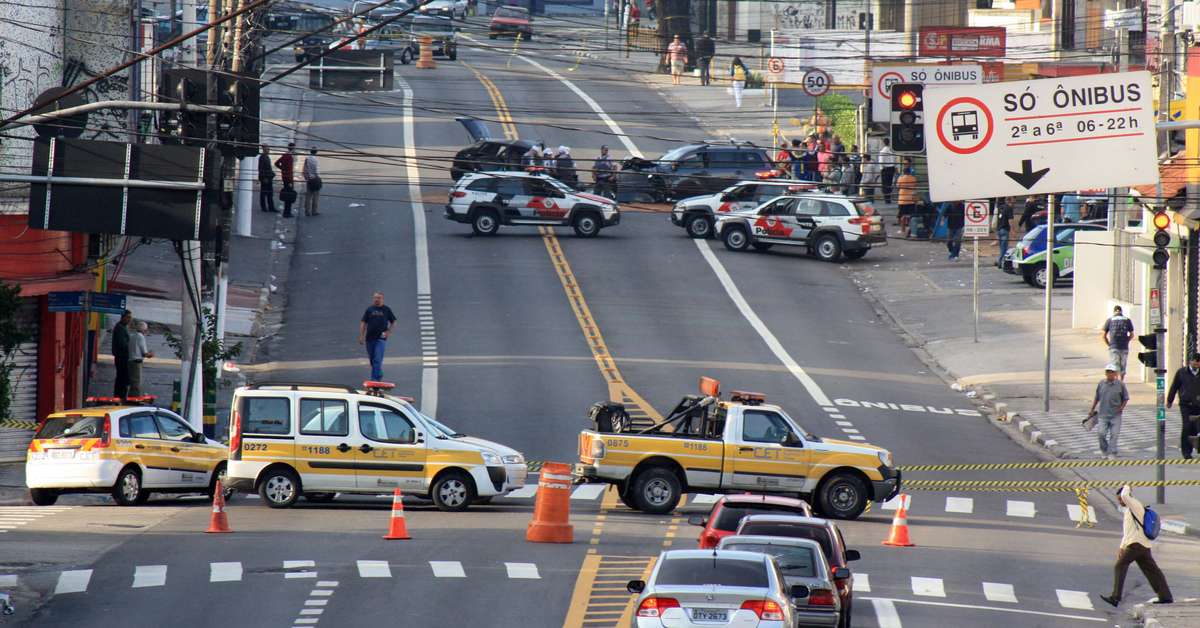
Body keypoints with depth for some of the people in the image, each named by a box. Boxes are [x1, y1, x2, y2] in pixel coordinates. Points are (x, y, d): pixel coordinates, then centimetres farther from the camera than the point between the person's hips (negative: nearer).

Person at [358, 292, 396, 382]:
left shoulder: (386, 310, 4)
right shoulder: (369, 309, 7)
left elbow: (393, 322, 11)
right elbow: (363, 323, 7)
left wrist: (388, 332, -3)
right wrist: (361, 336, -1)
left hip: (381, 338, -3)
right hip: (369, 338, 3)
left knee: (377, 360, -14)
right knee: (372, 359, 12)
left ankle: (375, 378, -16)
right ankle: (379, 375, 33)